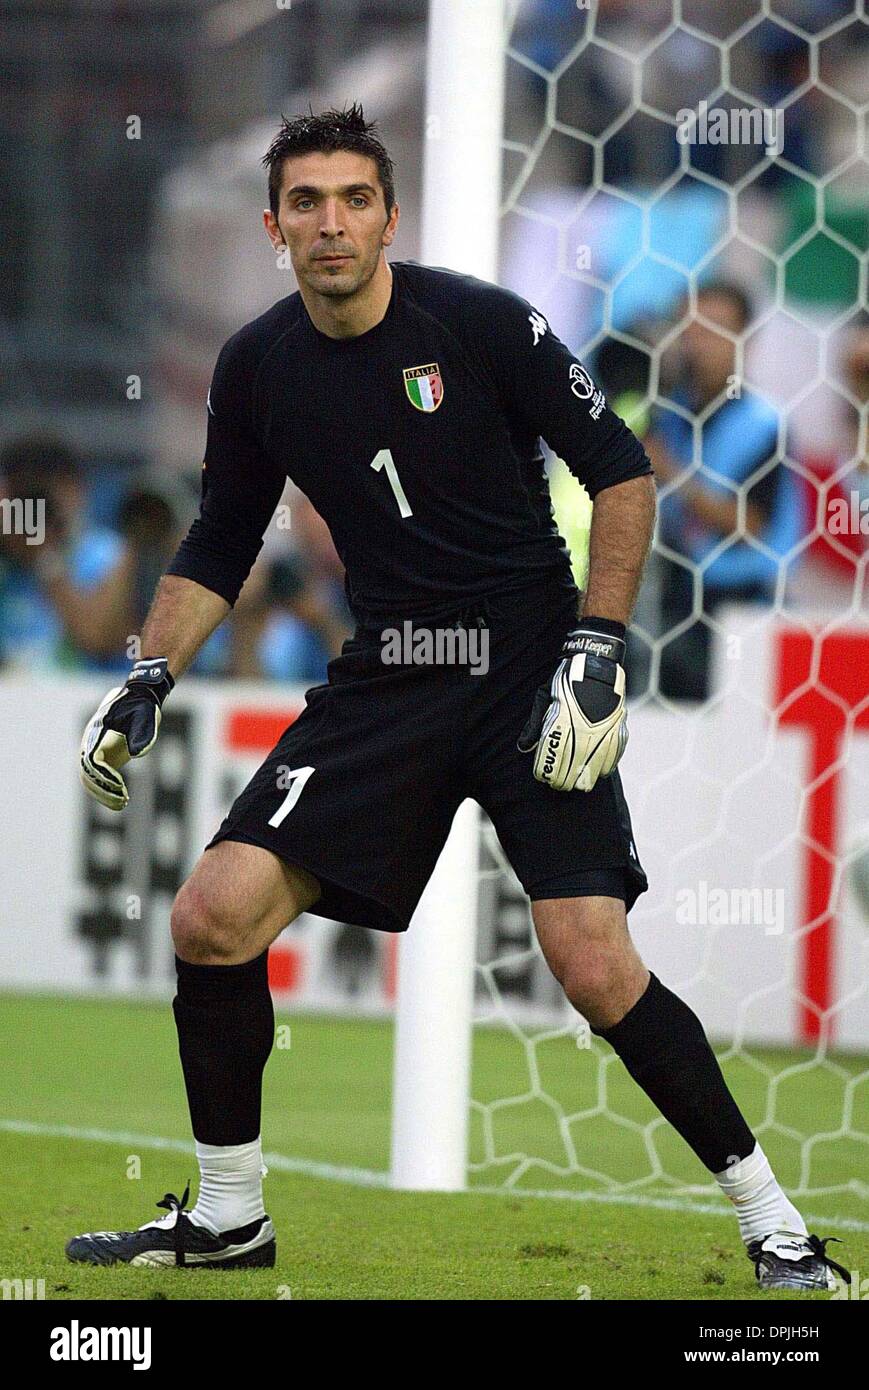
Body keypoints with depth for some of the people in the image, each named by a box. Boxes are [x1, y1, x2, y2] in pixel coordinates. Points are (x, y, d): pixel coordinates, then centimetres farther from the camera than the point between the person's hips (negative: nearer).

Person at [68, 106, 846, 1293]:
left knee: (595, 967, -17)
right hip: (386, 686, 4)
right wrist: (150, 681, 5)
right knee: (214, 916, -8)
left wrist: (598, 647, -12)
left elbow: (620, 472, -5)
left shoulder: (481, 324, -12)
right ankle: (228, 1215, 10)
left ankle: (767, 1217, -2)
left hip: (530, 677, -4)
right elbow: (220, 547, 16)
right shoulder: (257, 368, 2)